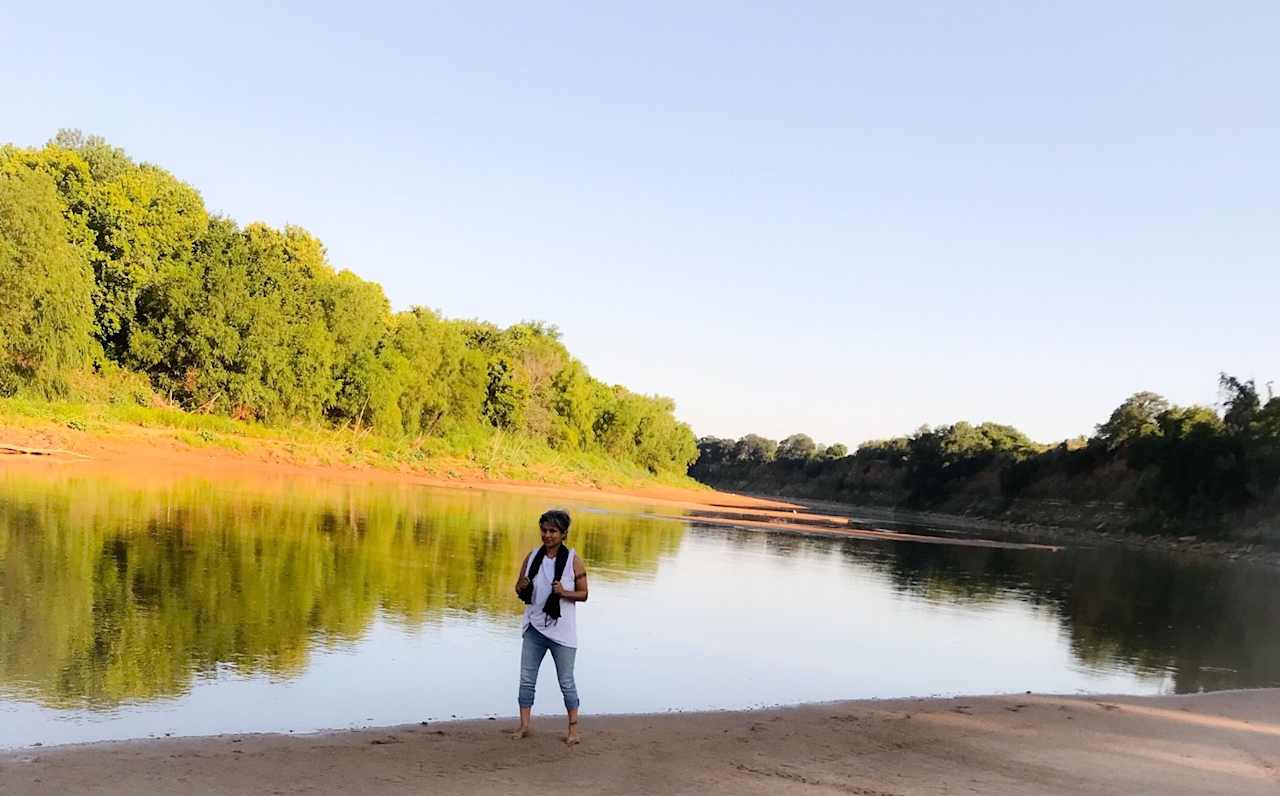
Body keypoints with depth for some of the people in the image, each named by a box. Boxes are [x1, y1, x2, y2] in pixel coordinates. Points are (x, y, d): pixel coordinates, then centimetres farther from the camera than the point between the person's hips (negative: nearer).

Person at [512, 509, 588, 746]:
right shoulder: (532, 556, 3)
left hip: (561, 630, -3)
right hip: (534, 627, 3)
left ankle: (573, 728, 16)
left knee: (566, 681, 5)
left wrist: (564, 593, -20)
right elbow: (519, 590, 11)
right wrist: (523, 587, -12)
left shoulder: (573, 559, -6)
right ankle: (524, 726, 13)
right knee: (526, 679, 4)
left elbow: (583, 593, -2)